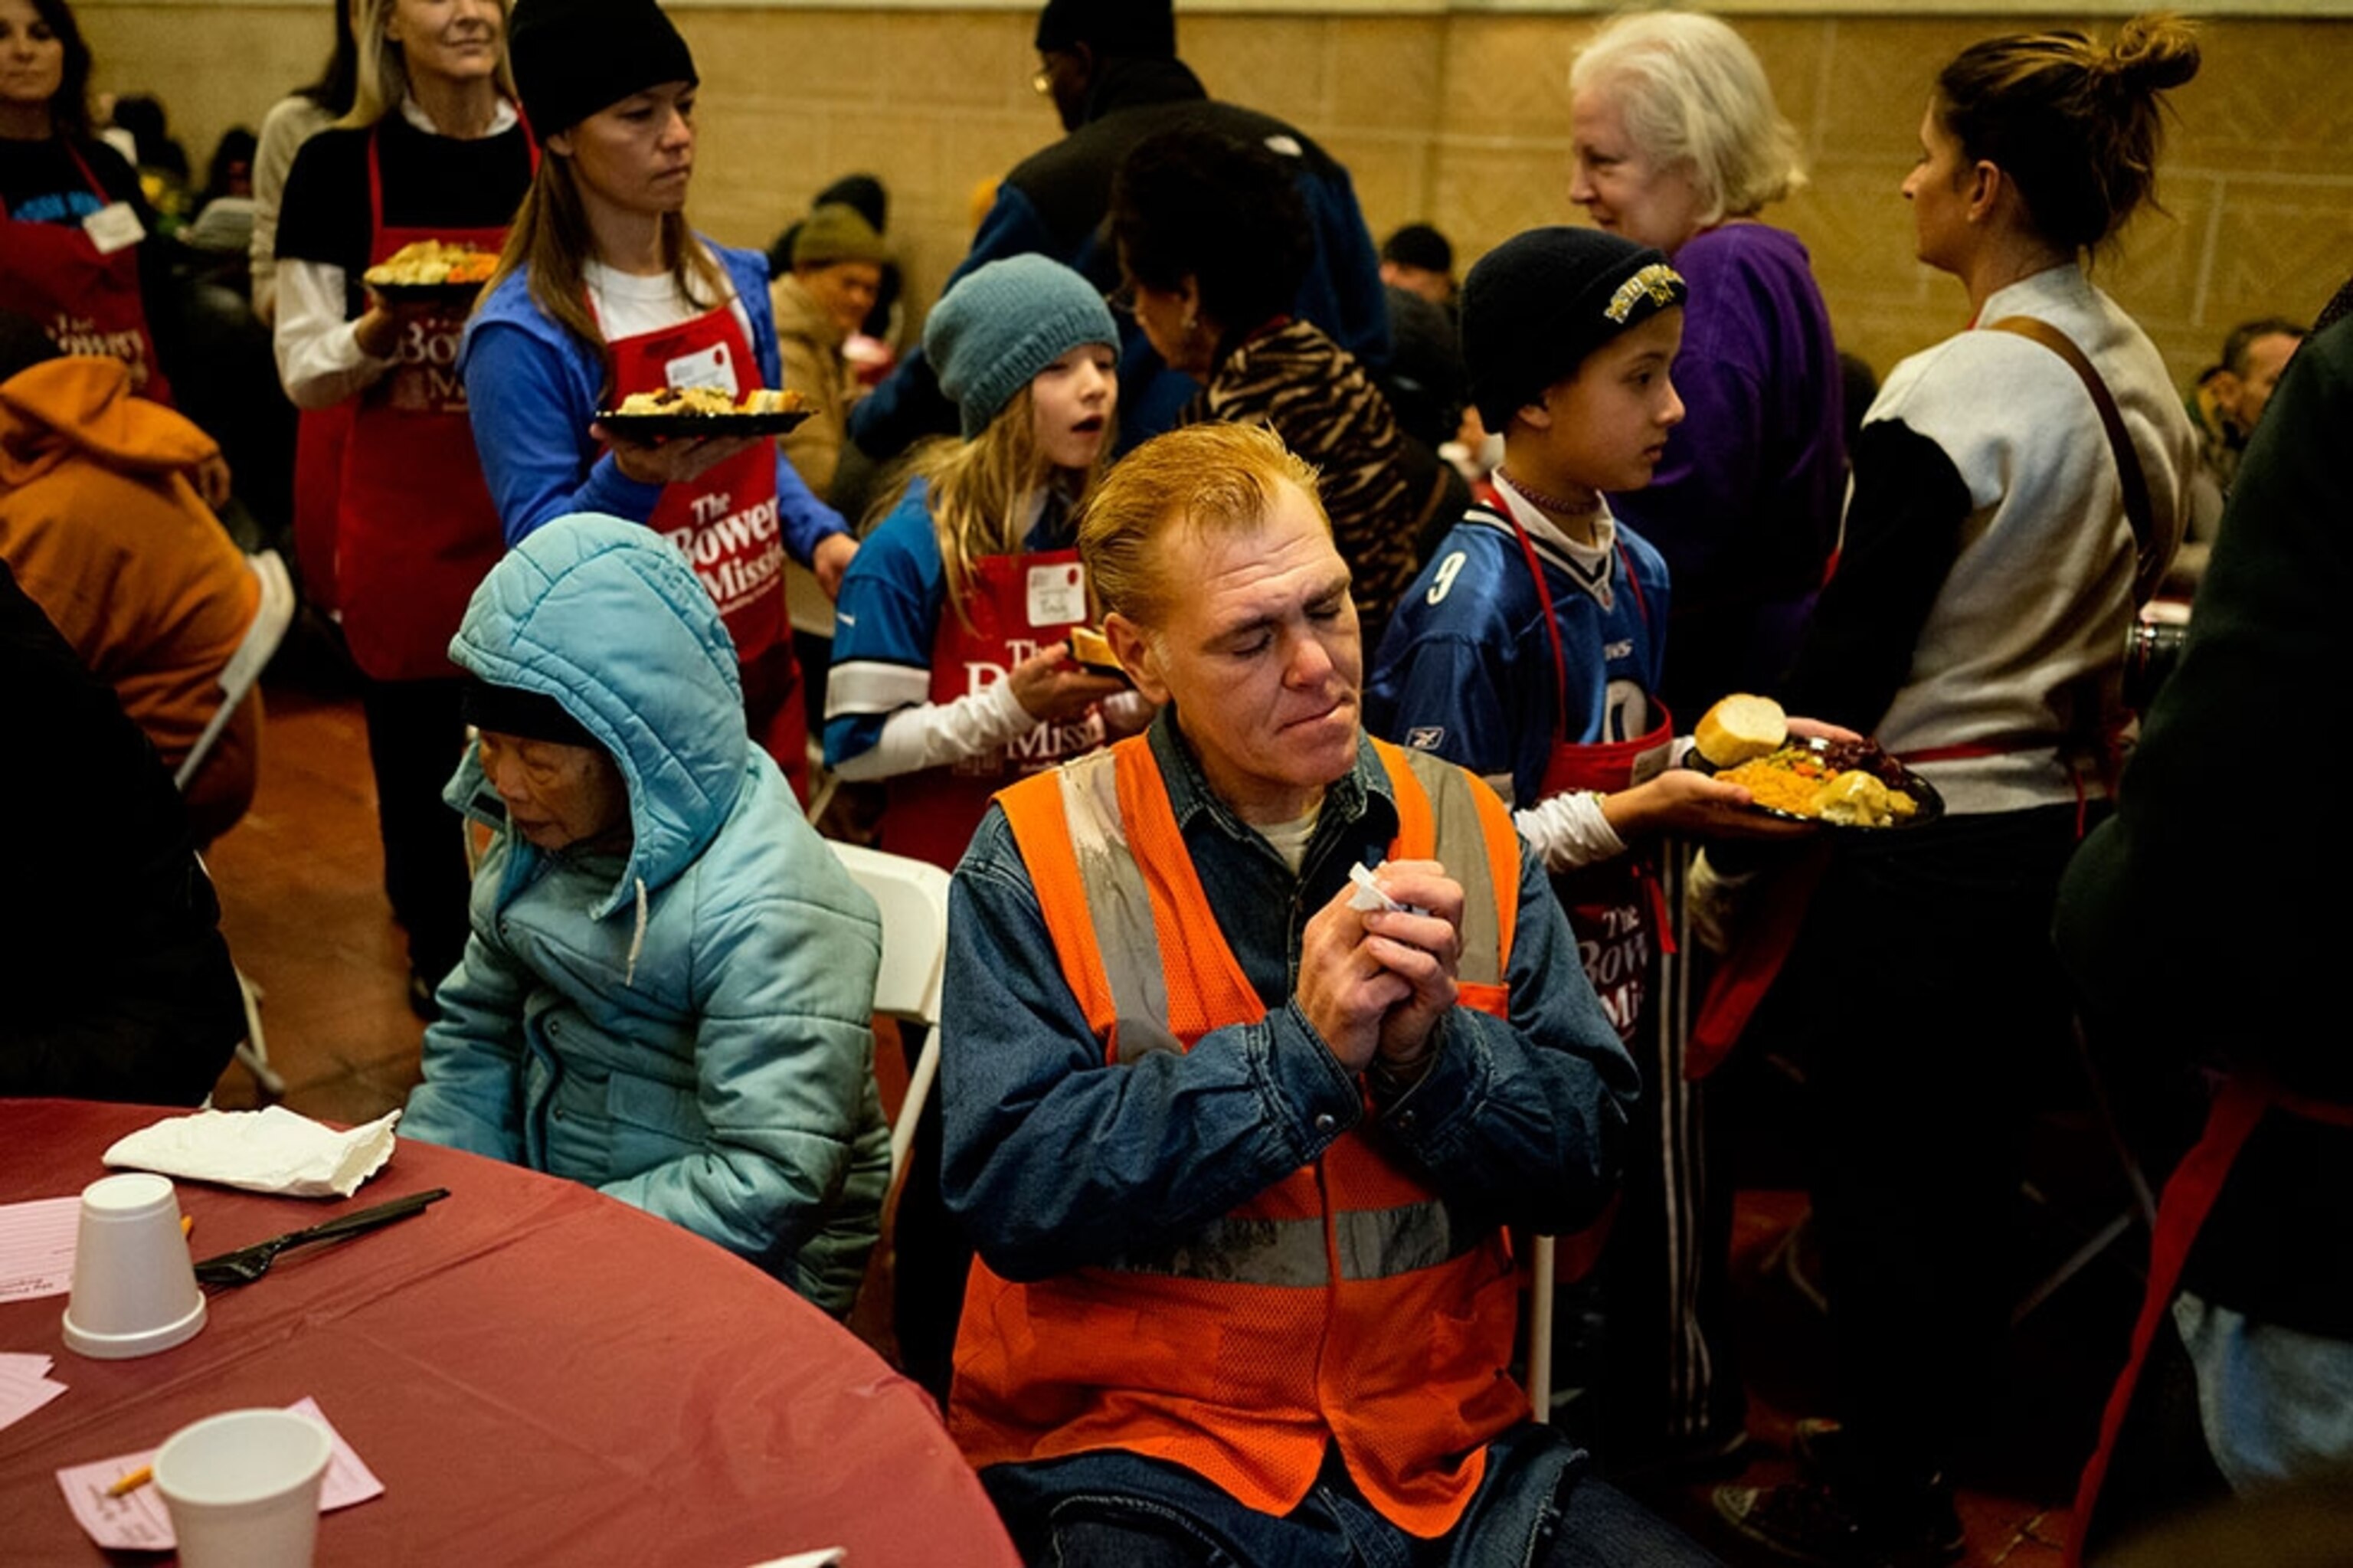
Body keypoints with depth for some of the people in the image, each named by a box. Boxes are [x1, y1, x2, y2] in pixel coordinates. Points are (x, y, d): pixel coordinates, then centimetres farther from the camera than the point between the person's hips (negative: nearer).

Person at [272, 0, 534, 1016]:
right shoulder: (340, 166, -3)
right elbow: (305, 375, -3)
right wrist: (384, 331, -22)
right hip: (404, 520, -1)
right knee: (416, 747, 11)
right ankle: (438, 951, 33)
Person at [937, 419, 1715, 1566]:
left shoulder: (1467, 831, 5)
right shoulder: (1039, 858, -5)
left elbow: (1584, 1160, 4)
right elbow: (1009, 1191, -14)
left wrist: (1429, 1049, -15)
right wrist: (1303, 1048, -19)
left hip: (1443, 1447, 4)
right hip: (1134, 1456, -3)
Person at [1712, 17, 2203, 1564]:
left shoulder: (1947, 400, -20)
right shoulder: (2144, 382, 5)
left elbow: (1849, 665, -17)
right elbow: (2102, 617, 12)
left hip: (1933, 845, -8)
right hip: (2068, 829, 8)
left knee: (1878, 1174, 6)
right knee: (1980, 1163, 18)